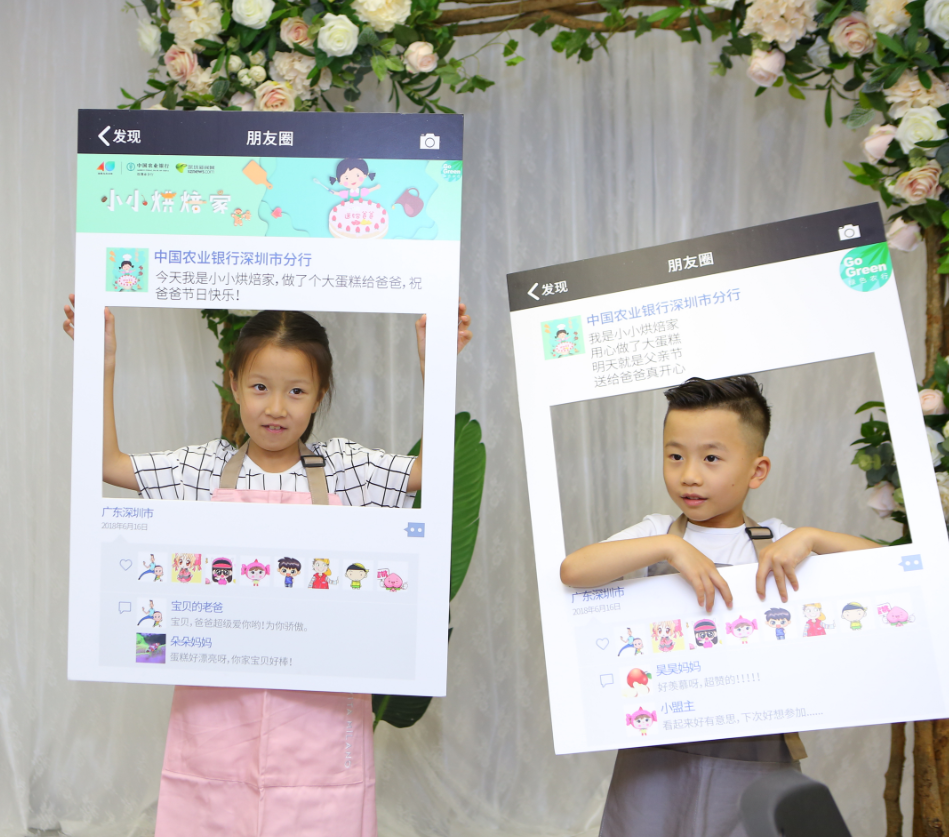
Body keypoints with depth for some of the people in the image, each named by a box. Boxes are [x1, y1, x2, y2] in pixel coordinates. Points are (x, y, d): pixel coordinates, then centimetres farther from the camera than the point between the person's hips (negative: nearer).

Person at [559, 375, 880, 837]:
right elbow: (572, 570, -15)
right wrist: (669, 546, -21)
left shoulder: (775, 542, 3)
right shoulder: (658, 533, 1)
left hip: (755, 752, 0)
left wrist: (808, 537, -16)